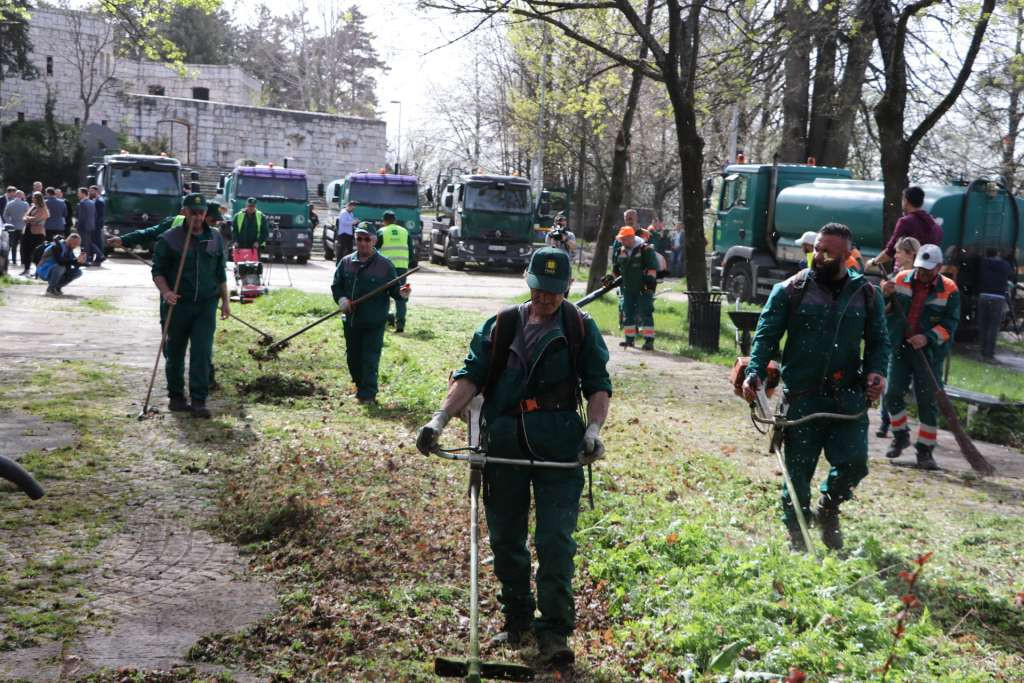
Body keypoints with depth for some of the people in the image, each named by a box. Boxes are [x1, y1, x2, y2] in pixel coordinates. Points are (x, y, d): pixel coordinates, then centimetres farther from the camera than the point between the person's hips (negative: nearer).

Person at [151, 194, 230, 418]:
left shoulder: (215, 238, 10)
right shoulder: (169, 239, -2)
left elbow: (220, 273, 17)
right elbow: (158, 271, -1)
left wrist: (225, 301, 15)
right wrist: (166, 292, -19)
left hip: (206, 306, 2)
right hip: (177, 305, -2)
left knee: (202, 353, -6)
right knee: (174, 353, 9)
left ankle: (198, 401, -4)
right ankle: (176, 397, 24)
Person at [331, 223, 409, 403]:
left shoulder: (385, 265, -4)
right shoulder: (346, 262, 6)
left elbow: (393, 288, -2)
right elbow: (336, 285, 11)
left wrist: (401, 292, -25)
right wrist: (341, 298, -9)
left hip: (374, 322, -5)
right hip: (351, 320, 5)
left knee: (370, 359, -5)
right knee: (353, 358, 16)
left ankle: (368, 395, 0)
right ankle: (360, 387, 35)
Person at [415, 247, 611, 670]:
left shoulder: (581, 328, 7)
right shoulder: (501, 326, 11)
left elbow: (598, 384, 6)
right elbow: (471, 376, 5)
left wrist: (593, 429, -11)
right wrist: (441, 418, -8)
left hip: (559, 448, -2)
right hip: (504, 443, 3)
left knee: (555, 541, -7)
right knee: (505, 538, 11)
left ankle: (554, 631, 2)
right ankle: (517, 619, 28)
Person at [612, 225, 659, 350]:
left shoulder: (646, 249, -9)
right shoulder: (621, 252, 11)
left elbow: (652, 268, -12)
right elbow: (615, 269, 26)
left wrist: (650, 280, -16)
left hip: (643, 289, -7)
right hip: (627, 289, 7)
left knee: (645, 314, -9)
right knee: (627, 314, 11)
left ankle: (649, 341, -9)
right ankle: (629, 339, 22)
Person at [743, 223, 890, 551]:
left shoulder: (866, 294, 7)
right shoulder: (790, 290, -1)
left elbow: (879, 340, 13)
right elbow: (766, 335, -2)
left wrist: (877, 371, -6)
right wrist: (755, 373, -17)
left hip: (849, 397, 2)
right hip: (802, 397, -2)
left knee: (854, 463, -5)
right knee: (799, 468, 4)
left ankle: (829, 508, 28)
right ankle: (796, 534, 22)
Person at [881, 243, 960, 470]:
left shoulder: (949, 290, -3)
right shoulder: (901, 279, 4)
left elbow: (950, 323, -6)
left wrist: (928, 338, -21)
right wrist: (886, 295, -15)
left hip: (929, 353, -2)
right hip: (900, 347, 2)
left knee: (928, 402, 0)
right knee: (893, 394, 1)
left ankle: (925, 449, 9)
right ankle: (900, 436, 24)